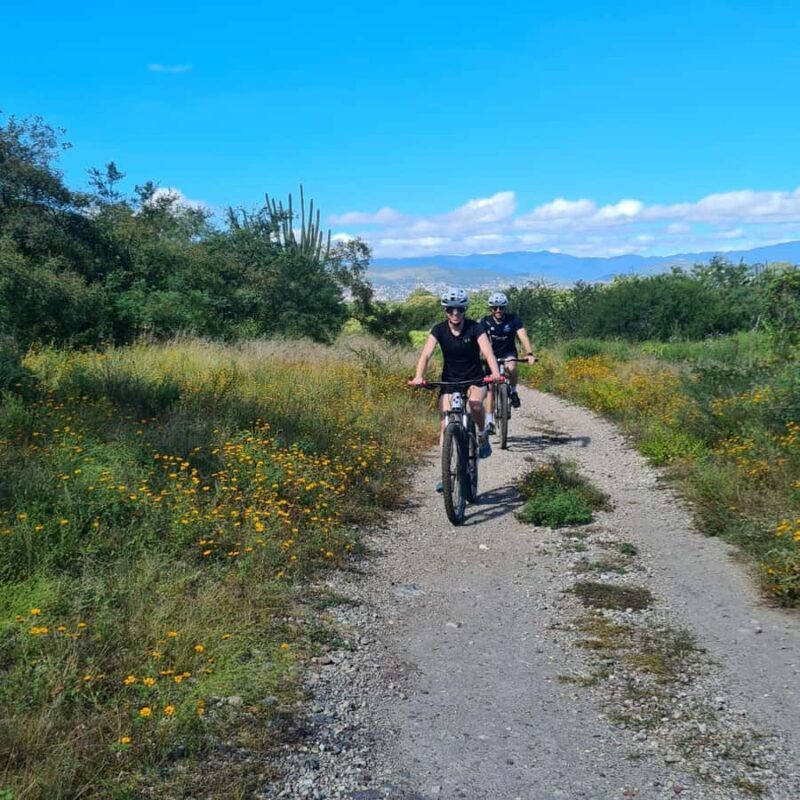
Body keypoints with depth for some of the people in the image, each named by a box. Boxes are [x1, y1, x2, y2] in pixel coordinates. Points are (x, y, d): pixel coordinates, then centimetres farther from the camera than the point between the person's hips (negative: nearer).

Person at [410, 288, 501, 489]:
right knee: (446, 425, -9)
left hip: (475, 379, -1)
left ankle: (482, 435, -3)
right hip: (449, 381, 2)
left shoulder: (475, 328, -14)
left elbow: (487, 352, -27)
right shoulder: (439, 329, -10)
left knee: (475, 404, -34)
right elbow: (426, 354, -21)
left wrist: (495, 373, -46)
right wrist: (418, 376, -39)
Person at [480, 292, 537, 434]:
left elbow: (523, 337, -29)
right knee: (490, 387, -6)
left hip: (508, 354, -1)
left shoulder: (513, 320, -17)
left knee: (511, 368, -36)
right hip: (492, 355, 1)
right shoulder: (486, 321, -15)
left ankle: (513, 392, -7)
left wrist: (529, 354, -46)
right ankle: (489, 422, 1)